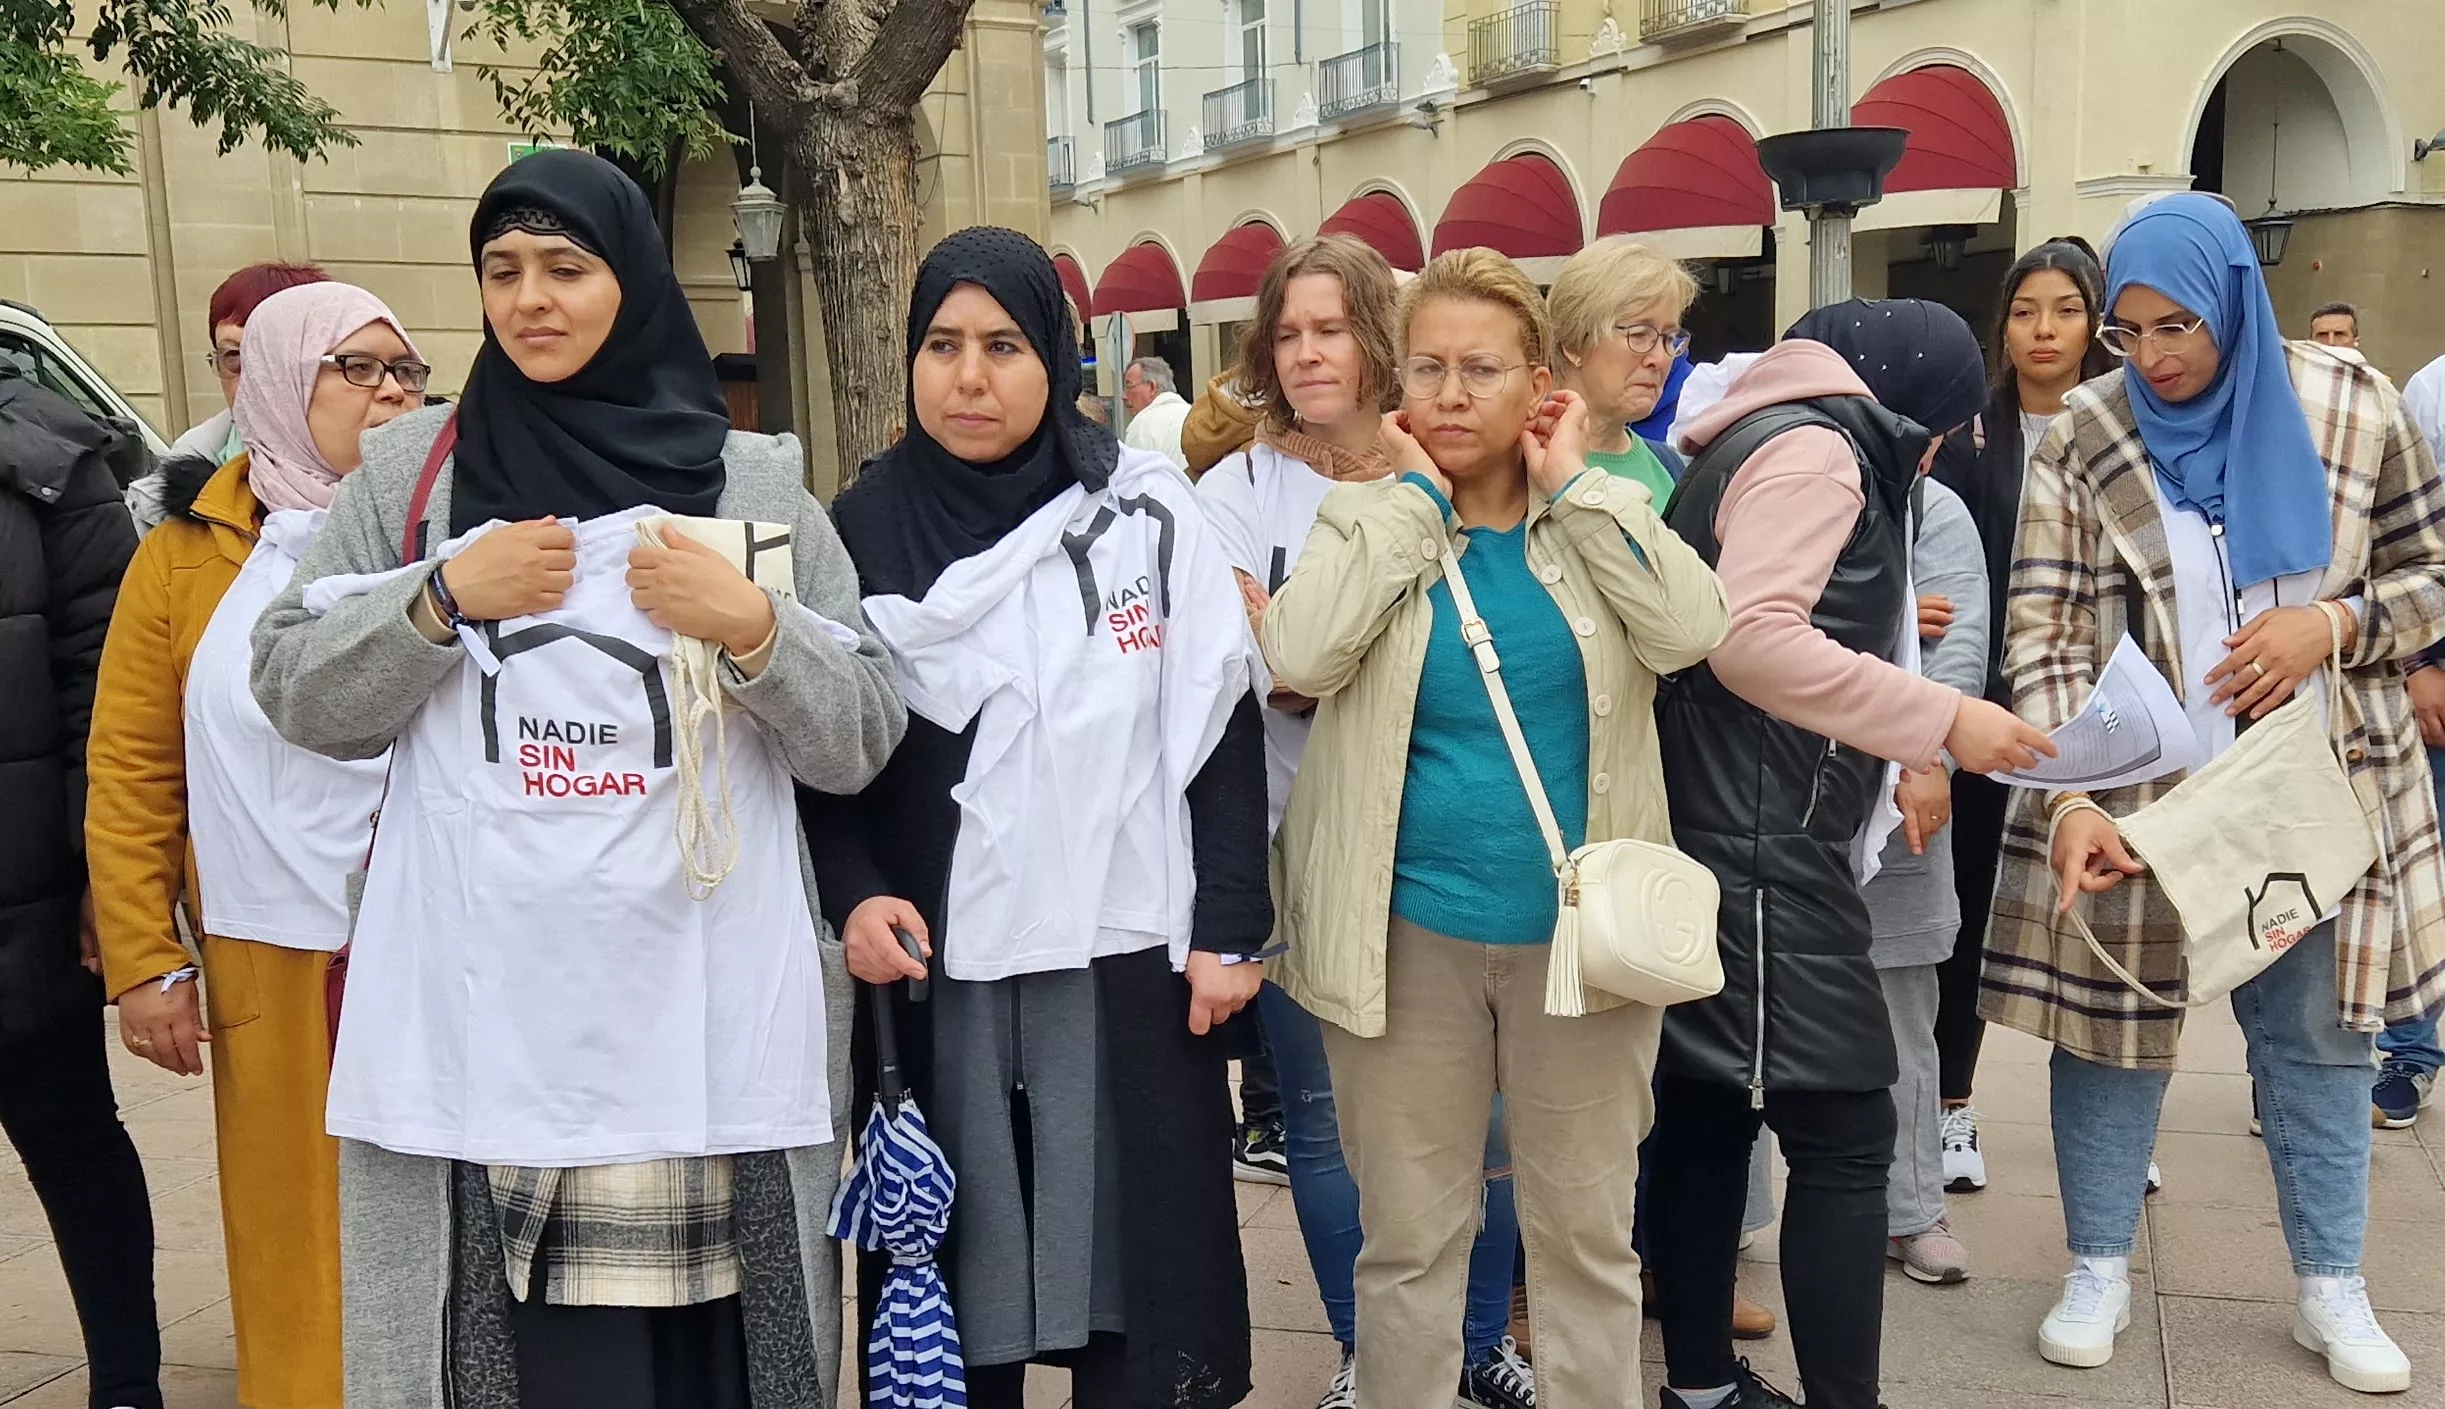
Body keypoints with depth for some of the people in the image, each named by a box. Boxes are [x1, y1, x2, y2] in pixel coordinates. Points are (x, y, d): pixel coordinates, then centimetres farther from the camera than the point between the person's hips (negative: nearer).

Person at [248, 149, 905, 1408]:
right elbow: (293, 692, 7)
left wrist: (753, 627, -12)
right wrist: (445, 594, -7)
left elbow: (859, 743, 5)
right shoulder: (408, 470, 10)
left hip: (702, 1021, 0)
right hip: (480, 1020, 1)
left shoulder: (755, 480, 7)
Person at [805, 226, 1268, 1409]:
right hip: (936, 970, 1)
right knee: (952, 1278, 10)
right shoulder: (863, 529, 2)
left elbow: (1222, 728, 1)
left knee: (1135, 1268, 8)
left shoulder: (1144, 510, -1)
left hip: (1126, 962, -1)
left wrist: (1229, 930, -2)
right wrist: (853, 896, -9)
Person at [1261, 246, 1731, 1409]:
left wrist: (1573, 483, -11)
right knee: (1408, 1237, 11)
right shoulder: (1369, 518, -1)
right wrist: (1415, 495, -13)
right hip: (1409, 931, 0)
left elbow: (1690, 630, -18)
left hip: (1576, 926, 1)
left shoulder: (1598, 518, 1)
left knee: (1585, 1233, 13)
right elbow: (1298, 658, -20)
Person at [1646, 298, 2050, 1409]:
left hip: (1728, 839, 10)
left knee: (1709, 1117, 14)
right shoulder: (1816, 449, -10)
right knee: (1845, 1137, -7)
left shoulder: (1779, 442, 20)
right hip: (1764, 848, -10)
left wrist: (1900, 756, 22)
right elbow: (1752, 639, -23)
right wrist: (1940, 720, -18)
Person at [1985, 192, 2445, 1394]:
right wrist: (2072, 801, -24)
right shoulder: (2084, 437, -8)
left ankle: (2332, 1287, 28)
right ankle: (2098, 1272, 25)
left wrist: (2333, 624, -16)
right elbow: (2044, 637, -12)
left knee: (2316, 1033, 12)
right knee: (2112, 1023, 7)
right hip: (2131, 794, -1)